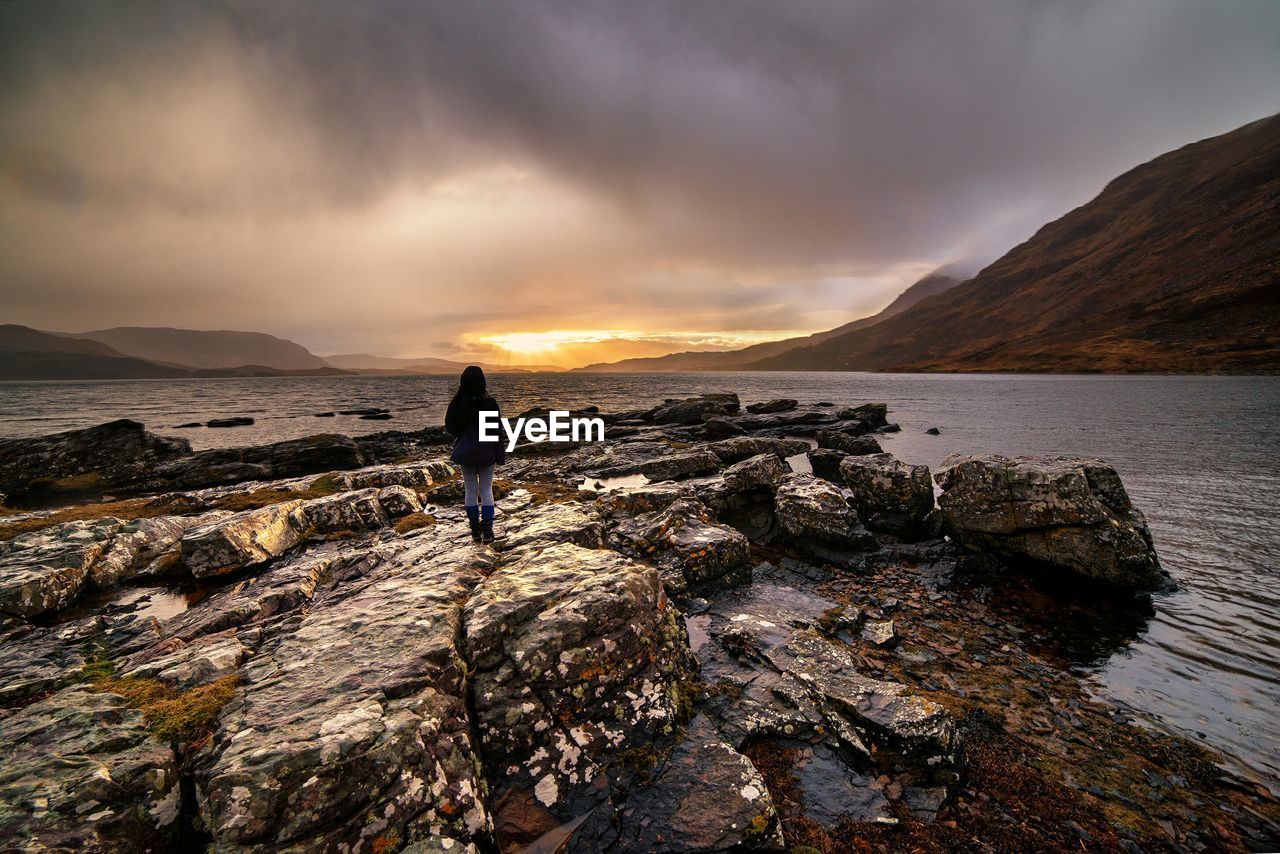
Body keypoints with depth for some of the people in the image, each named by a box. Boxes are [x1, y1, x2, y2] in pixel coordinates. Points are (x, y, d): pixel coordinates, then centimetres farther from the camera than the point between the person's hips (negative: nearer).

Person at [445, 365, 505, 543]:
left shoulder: (457, 403, -6)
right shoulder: (489, 402, -12)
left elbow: (450, 427, 6)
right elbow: (497, 429, -9)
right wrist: (500, 454, -2)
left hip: (465, 452, 1)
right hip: (486, 453, -1)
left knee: (471, 491, 11)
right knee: (486, 490, 8)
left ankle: (475, 530, 16)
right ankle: (487, 529, 1)